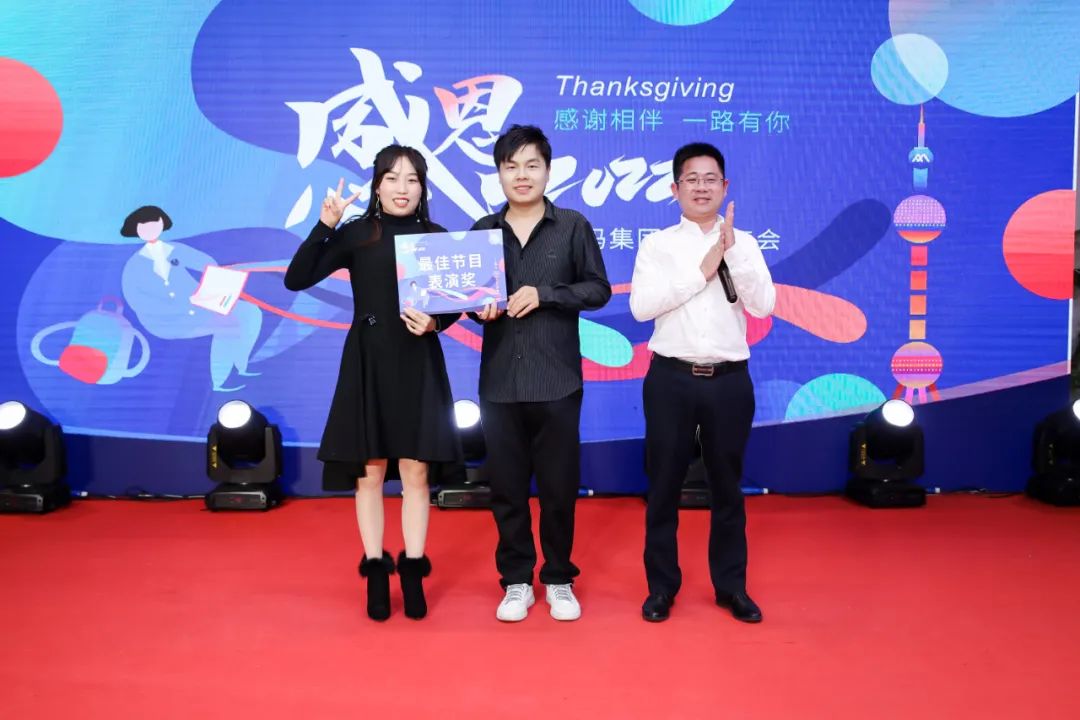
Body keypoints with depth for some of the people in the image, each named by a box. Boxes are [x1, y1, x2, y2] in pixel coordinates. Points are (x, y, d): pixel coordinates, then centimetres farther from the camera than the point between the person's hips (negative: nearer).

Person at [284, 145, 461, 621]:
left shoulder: (437, 237, 2)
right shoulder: (355, 234, 0)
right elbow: (296, 280, -6)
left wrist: (434, 322, -16)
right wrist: (324, 226, -16)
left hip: (419, 364, 1)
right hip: (367, 363, 0)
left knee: (415, 471, 4)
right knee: (369, 473, 6)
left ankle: (413, 573, 17)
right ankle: (375, 572, 19)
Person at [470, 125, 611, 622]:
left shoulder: (573, 226, 2)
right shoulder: (482, 231, 8)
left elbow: (598, 288, 0)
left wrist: (544, 294, -13)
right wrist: (480, 308, -10)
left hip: (557, 379, -2)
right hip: (500, 380, 2)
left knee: (559, 485, 6)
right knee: (506, 486, 8)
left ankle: (559, 580, 24)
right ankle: (516, 581, 23)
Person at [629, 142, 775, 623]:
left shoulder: (744, 243, 6)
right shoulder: (657, 245, 1)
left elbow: (763, 305, -6)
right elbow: (641, 307, -12)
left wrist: (733, 252, -16)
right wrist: (701, 271, -14)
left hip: (729, 380, 1)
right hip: (672, 378, -1)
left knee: (727, 485, 12)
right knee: (664, 484, 7)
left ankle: (731, 586, 26)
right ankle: (661, 586, 22)